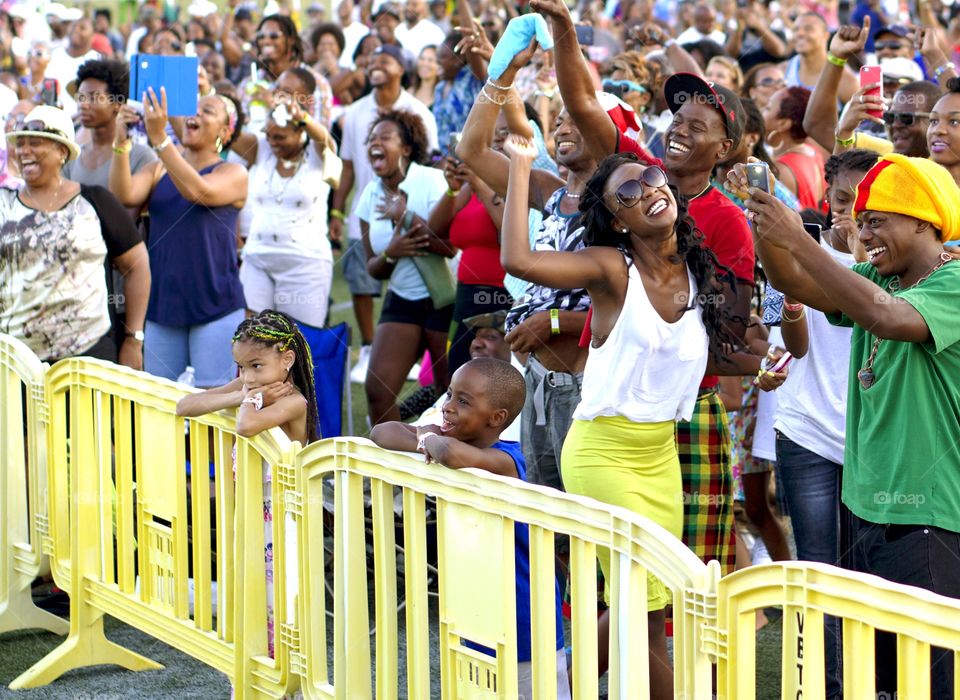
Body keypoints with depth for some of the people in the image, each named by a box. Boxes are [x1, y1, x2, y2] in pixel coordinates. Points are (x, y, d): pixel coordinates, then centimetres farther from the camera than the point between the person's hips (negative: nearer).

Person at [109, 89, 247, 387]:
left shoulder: (233, 173, 0)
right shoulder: (158, 171, 12)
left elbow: (198, 191, -21)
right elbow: (125, 196, -7)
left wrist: (159, 138, -27)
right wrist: (121, 143, -19)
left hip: (215, 305, -4)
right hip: (162, 304, 4)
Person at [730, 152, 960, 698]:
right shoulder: (881, 279, 11)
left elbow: (885, 316, -31)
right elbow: (794, 283, 6)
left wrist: (797, 239, -29)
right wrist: (763, 217, -11)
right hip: (871, 506, 8)